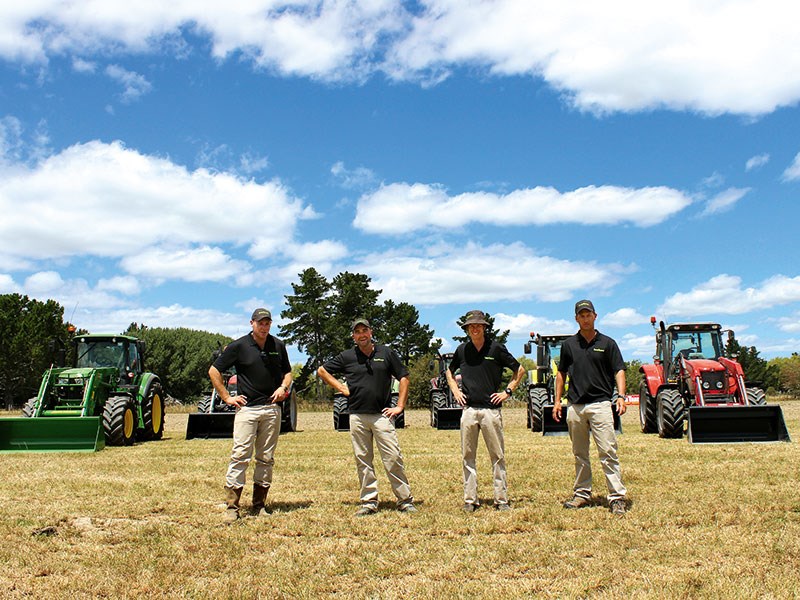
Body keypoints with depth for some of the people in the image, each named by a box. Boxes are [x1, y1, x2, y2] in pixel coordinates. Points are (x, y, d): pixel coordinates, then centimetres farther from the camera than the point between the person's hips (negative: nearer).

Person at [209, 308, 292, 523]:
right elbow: (214, 371, 3)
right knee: (240, 455, -10)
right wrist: (226, 397, -1)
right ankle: (232, 506, -5)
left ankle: (259, 504, 16)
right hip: (247, 407, -4)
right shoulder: (238, 346, -1)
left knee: (266, 458, 7)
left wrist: (283, 387, 1)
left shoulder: (278, 346, 10)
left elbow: (287, 371, 22)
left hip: (272, 408, 4)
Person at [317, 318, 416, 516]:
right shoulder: (347, 357, 7)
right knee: (363, 461, 6)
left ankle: (405, 500, 5)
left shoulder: (386, 353, 5)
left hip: (382, 415, -2)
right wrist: (341, 388, 6)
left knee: (393, 458, -4)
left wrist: (400, 406, 1)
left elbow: (404, 378, 8)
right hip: (357, 416, 2)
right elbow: (322, 370, 16)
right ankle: (369, 502, 16)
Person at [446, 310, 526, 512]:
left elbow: (519, 370, 7)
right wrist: (455, 391, 13)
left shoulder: (496, 348, 0)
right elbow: (449, 371, 26)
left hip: (491, 409, -3)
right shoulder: (462, 350, 9)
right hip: (468, 410, 3)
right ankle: (470, 499, 14)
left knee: (497, 456, 2)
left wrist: (508, 391, 1)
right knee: (468, 456, 6)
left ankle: (502, 499, 10)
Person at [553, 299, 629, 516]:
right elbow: (561, 373, 16)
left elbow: (619, 370, 1)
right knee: (580, 454, 11)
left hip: (600, 403, -3)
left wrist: (620, 395, -15)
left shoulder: (607, 343, 4)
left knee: (608, 452, -8)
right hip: (575, 406, 3)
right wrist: (557, 401, 9)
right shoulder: (569, 344, 11)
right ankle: (582, 494, 21)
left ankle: (617, 497, -4)